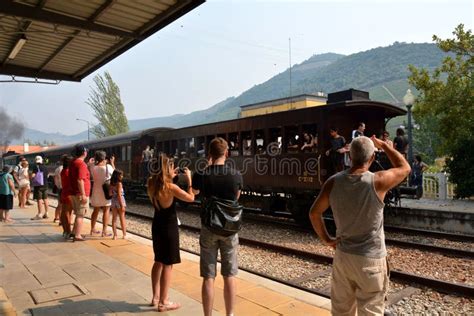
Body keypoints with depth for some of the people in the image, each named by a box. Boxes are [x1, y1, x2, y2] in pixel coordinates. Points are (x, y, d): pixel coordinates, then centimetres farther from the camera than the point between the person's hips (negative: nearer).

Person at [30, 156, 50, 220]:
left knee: (39, 199, -5)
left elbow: (33, 176, -17)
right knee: (45, 199, 12)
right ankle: (46, 213, 18)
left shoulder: (35, 167, -10)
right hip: (45, 185, 6)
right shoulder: (45, 168, 8)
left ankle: (39, 214, -4)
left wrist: (32, 180, 2)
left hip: (38, 185, -6)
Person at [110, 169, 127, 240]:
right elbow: (119, 195, -18)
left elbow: (110, 194, 5)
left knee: (114, 218, 8)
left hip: (113, 201, 5)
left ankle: (115, 235, 10)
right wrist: (122, 205, -16)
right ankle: (124, 234, 12)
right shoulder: (119, 183, -15)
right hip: (119, 201, -5)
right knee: (122, 218, 6)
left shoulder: (111, 183, 3)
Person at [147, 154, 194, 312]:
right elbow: (191, 198, -14)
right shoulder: (171, 187, -23)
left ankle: (155, 297, 31)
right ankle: (163, 302, 14)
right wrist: (189, 179, -7)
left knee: (158, 262, 20)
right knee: (167, 265, 4)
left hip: (157, 225, 8)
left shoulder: (152, 184, -1)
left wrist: (171, 177, 13)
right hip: (169, 227, -8)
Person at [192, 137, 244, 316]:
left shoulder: (201, 176, -11)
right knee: (229, 276, 13)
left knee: (208, 277, 7)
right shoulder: (236, 175, -9)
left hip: (209, 228, -1)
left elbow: (194, 192, 13)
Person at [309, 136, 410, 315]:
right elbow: (404, 167, 3)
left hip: (342, 257, 4)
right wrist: (383, 145, 11)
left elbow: (314, 213, 1)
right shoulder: (378, 181, -17)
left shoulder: (333, 182, -7)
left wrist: (325, 239, 10)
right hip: (370, 260, -3)